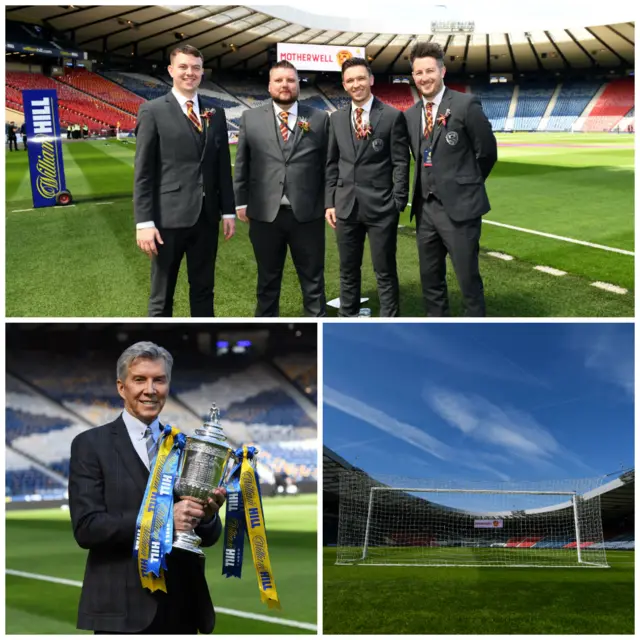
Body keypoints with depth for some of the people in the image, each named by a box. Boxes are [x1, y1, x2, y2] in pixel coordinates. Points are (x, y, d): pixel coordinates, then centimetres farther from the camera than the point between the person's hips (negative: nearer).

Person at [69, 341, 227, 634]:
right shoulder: (90, 444, -4)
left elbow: (208, 538, 7)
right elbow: (86, 527, -14)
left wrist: (207, 515, -15)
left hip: (183, 607, 4)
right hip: (123, 609, -4)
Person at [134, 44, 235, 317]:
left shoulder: (215, 113, 10)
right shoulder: (153, 111, -4)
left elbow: (223, 167, 13)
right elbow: (143, 172, -7)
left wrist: (228, 211, 8)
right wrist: (144, 222, -13)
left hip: (207, 217, 4)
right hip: (169, 217, -4)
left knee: (203, 290, 15)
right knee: (162, 297, 7)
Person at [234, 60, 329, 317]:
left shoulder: (319, 118, 5)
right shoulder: (251, 118, 6)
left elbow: (328, 164, 4)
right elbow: (241, 163, 8)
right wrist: (241, 202, 3)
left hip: (307, 213, -1)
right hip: (264, 214, 1)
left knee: (313, 278, 8)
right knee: (267, 278, 13)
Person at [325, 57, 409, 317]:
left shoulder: (393, 116, -3)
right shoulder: (337, 118, 10)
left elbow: (401, 163, -4)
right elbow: (332, 164, 12)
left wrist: (398, 203, -9)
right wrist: (330, 202, 6)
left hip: (381, 206, -4)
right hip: (346, 206, 4)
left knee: (385, 272, 3)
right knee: (348, 270, 13)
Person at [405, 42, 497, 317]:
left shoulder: (466, 104, -9)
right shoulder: (411, 114, 10)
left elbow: (487, 152, -4)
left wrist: (466, 185, 6)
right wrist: (426, 189, 11)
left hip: (459, 206, -6)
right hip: (425, 208, 6)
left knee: (468, 279, -1)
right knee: (430, 279, 13)